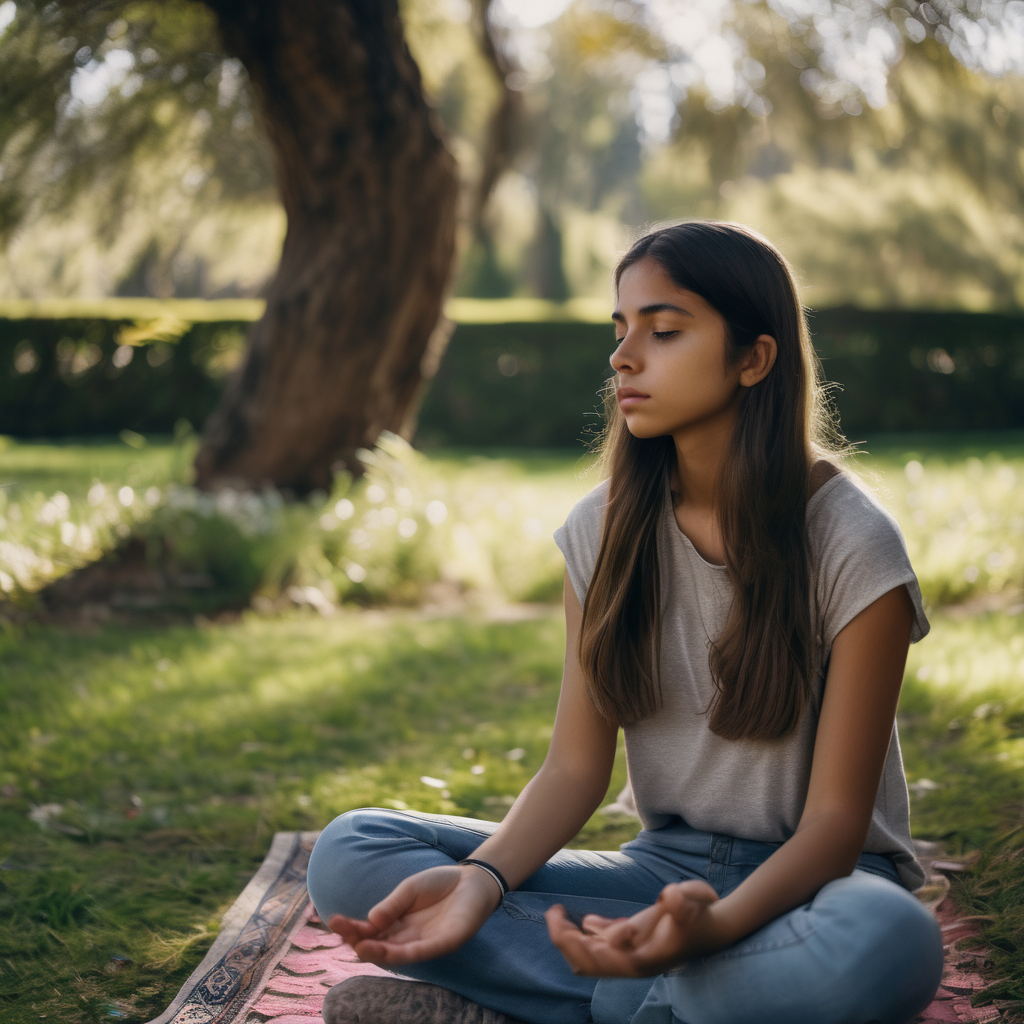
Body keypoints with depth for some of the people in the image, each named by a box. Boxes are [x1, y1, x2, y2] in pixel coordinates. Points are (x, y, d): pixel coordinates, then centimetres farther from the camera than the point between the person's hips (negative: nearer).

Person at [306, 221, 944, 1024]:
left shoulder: (852, 543, -13)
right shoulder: (606, 531, 0)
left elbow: (835, 819, -15)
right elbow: (576, 767, -2)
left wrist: (715, 925, -36)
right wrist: (482, 879, -23)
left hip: (807, 878, -3)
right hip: (665, 867, 4)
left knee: (884, 944, -42)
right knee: (350, 852, -14)